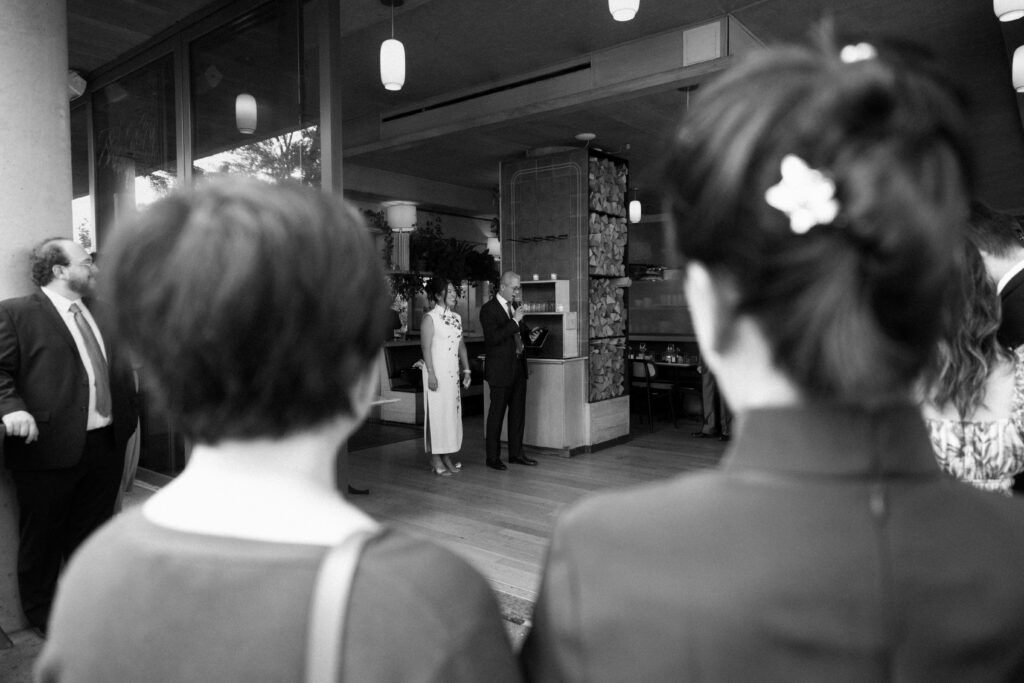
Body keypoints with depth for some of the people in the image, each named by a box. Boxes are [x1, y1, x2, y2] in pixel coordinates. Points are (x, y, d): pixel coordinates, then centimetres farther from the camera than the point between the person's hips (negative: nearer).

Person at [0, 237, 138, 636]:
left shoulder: (101, 311, 13)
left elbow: (120, 366, 23)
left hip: (106, 445, 6)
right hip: (48, 448, -5)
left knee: (93, 535, 19)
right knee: (42, 539, 12)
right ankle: (42, 616, 32)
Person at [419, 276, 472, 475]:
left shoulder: (457, 317, 12)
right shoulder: (430, 317, -8)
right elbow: (426, 347, -13)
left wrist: (466, 370, 11)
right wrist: (431, 374, -19)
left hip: (454, 371, 7)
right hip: (437, 371, -7)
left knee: (453, 412, 9)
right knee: (437, 412, -3)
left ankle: (447, 456, 17)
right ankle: (435, 458, 5)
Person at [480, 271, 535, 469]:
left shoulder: (515, 306, 13)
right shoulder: (488, 309, -11)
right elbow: (493, 338, -22)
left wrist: (529, 336, 2)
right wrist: (514, 321, -23)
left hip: (518, 367, 8)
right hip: (500, 369, -7)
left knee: (518, 412, 12)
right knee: (496, 414, 1)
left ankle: (516, 453, 23)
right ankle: (492, 457, 10)